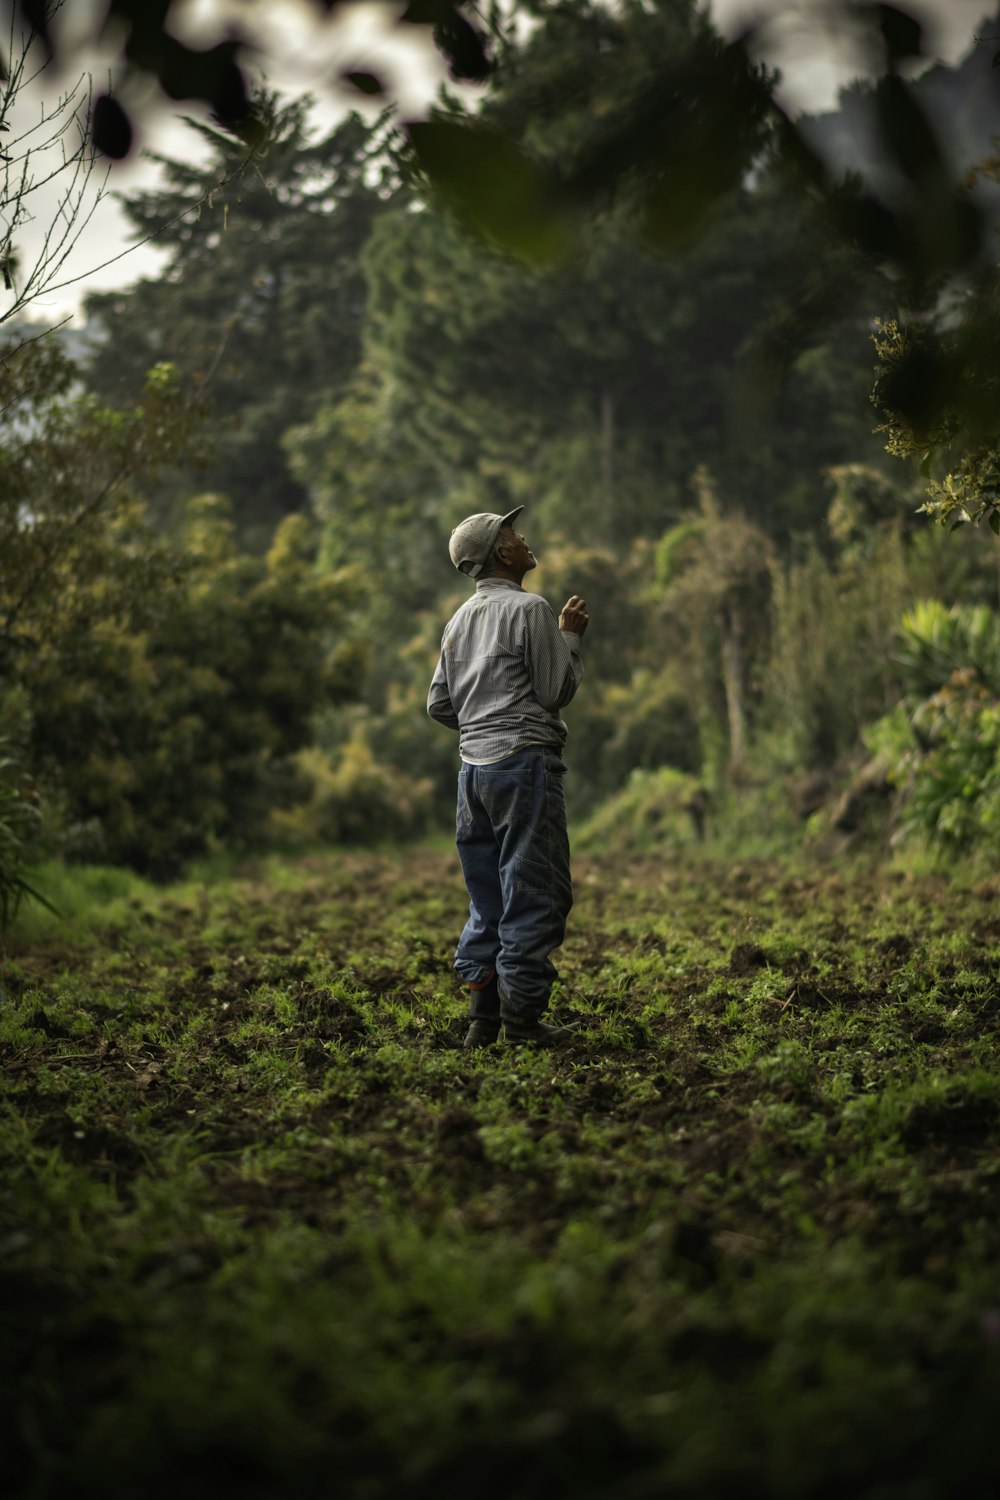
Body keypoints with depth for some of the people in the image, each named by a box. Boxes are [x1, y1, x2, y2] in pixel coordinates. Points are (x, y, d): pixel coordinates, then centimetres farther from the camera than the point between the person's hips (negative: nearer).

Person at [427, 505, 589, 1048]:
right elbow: (557, 689, -9)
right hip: (523, 760, -8)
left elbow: (439, 704, 17)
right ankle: (521, 1015, -5)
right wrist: (570, 635, 4)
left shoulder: (459, 620, 15)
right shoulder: (528, 609, -8)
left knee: (488, 895, 12)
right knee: (535, 892, -4)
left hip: (473, 765, 8)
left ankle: (482, 1013, 10)